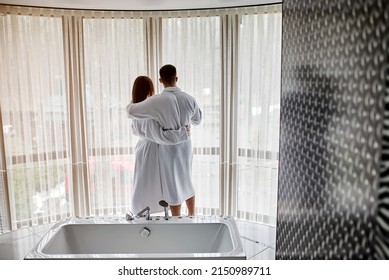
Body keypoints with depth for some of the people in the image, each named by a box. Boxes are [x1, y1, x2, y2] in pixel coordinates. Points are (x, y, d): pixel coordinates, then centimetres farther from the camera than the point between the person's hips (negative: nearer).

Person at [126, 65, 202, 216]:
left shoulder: (157, 101, -19)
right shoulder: (189, 99, -7)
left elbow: (131, 111, -10)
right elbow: (197, 120, 9)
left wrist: (131, 103, 12)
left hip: (168, 148, -4)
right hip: (185, 145, 5)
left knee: (173, 186, 8)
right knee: (186, 182, 21)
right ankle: (192, 216, 35)